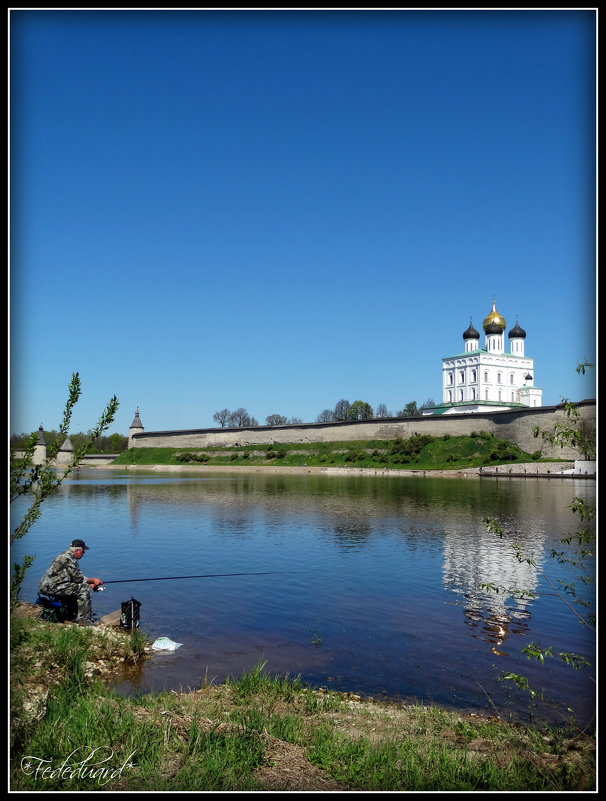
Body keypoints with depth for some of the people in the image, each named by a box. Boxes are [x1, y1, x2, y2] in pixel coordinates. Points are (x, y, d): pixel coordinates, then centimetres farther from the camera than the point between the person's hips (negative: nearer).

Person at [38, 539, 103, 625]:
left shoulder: (67, 556, 16)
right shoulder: (68, 558, -17)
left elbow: (76, 576, 19)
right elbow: (78, 578, -15)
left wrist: (90, 583, 8)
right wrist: (93, 580, -2)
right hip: (52, 587, -11)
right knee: (84, 589, -16)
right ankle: (83, 619, -13)